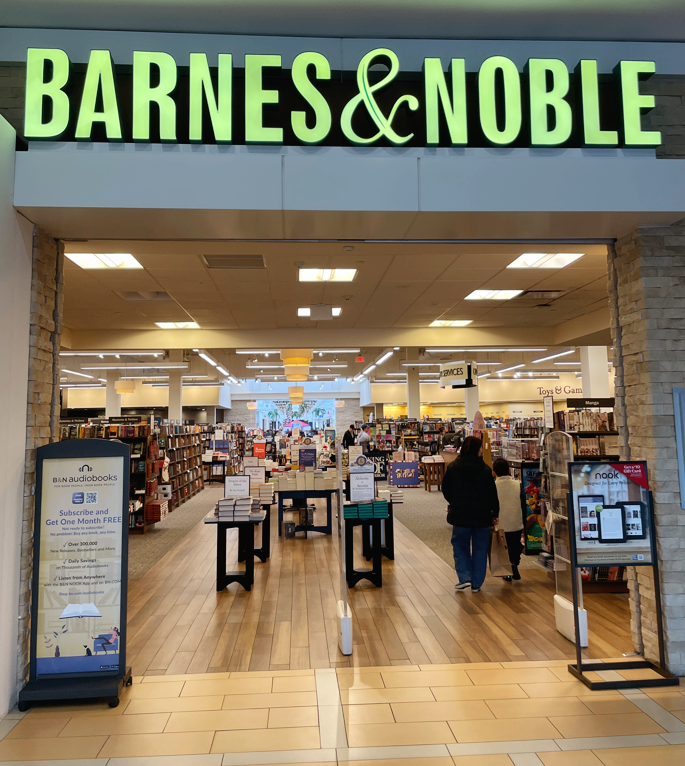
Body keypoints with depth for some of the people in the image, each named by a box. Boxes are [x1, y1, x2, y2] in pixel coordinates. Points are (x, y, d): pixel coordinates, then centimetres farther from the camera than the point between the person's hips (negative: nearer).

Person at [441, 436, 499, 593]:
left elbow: (446, 491, 4)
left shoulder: (452, 468, -4)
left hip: (460, 515, 0)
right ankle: (476, 583, 15)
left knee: (460, 546, 15)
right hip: (482, 515, 0)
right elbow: (492, 494, -2)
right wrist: (495, 513, 10)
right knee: (479, 549, 11)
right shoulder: (485, 470, -8)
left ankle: (465, 578, 2)